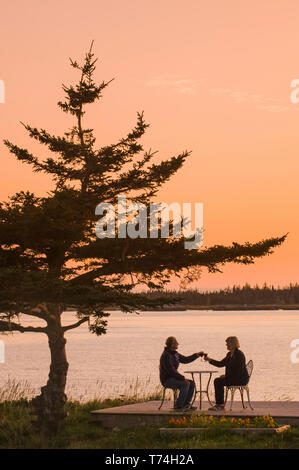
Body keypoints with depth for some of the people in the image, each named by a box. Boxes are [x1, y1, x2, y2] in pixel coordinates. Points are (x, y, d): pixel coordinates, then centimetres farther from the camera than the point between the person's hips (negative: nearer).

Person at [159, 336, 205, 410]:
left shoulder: (175, 354, 11)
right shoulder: (166, 355, -20)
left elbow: (185, 360, 19)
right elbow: (171, 371, -24)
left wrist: (197, 355, 9)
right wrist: (183, 378, -21)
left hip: (173, 378, 9)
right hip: (167, 380, -9)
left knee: (192, 383, -2)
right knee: (186, 384, -26)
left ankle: (186, 404, 1)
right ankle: (178, 405, -19)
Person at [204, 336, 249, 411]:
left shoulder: (239, 354, -16)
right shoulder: (229, 354, 13)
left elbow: (239, 371, -20)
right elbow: (221, 364, 15)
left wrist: (226, 376, -17)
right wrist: (210, 360, 3)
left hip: (241, 379, -9)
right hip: (233, 377, 9)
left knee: (219, 382, -19)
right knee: (217, 381, -8)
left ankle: (220, 404, -9)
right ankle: (220, 404, -7)